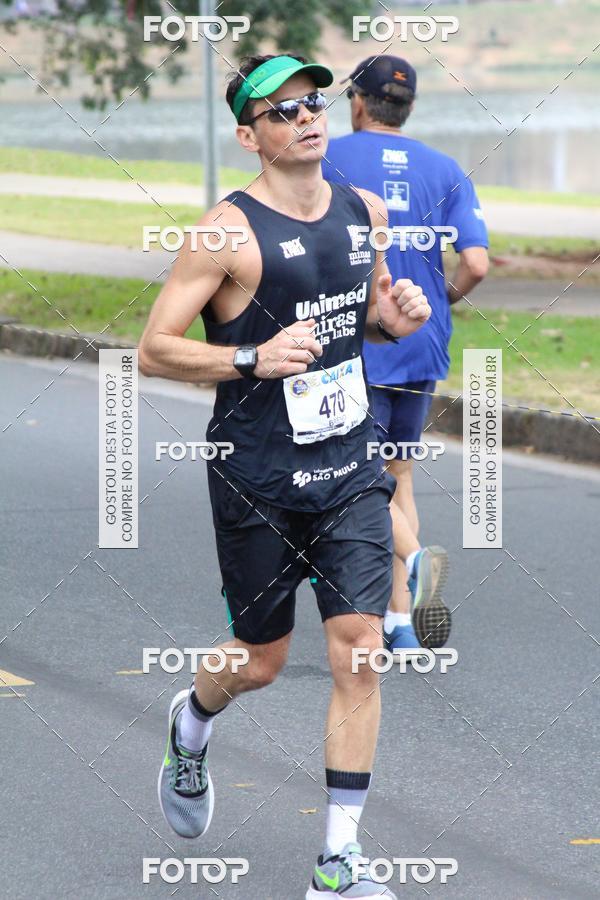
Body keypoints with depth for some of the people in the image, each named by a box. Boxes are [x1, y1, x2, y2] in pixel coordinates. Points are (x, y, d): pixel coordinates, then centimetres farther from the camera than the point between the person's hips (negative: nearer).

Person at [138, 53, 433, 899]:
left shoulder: (364, 212, 5)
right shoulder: (228, 231, -13)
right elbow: (154, 351, -12)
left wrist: (399, 313, 1)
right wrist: (253, 359, -24)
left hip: (351, 472, 4)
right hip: (258, 481, -4)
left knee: (359, 653, -6)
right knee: (262, 660, 9)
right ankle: (190, 728, 46)